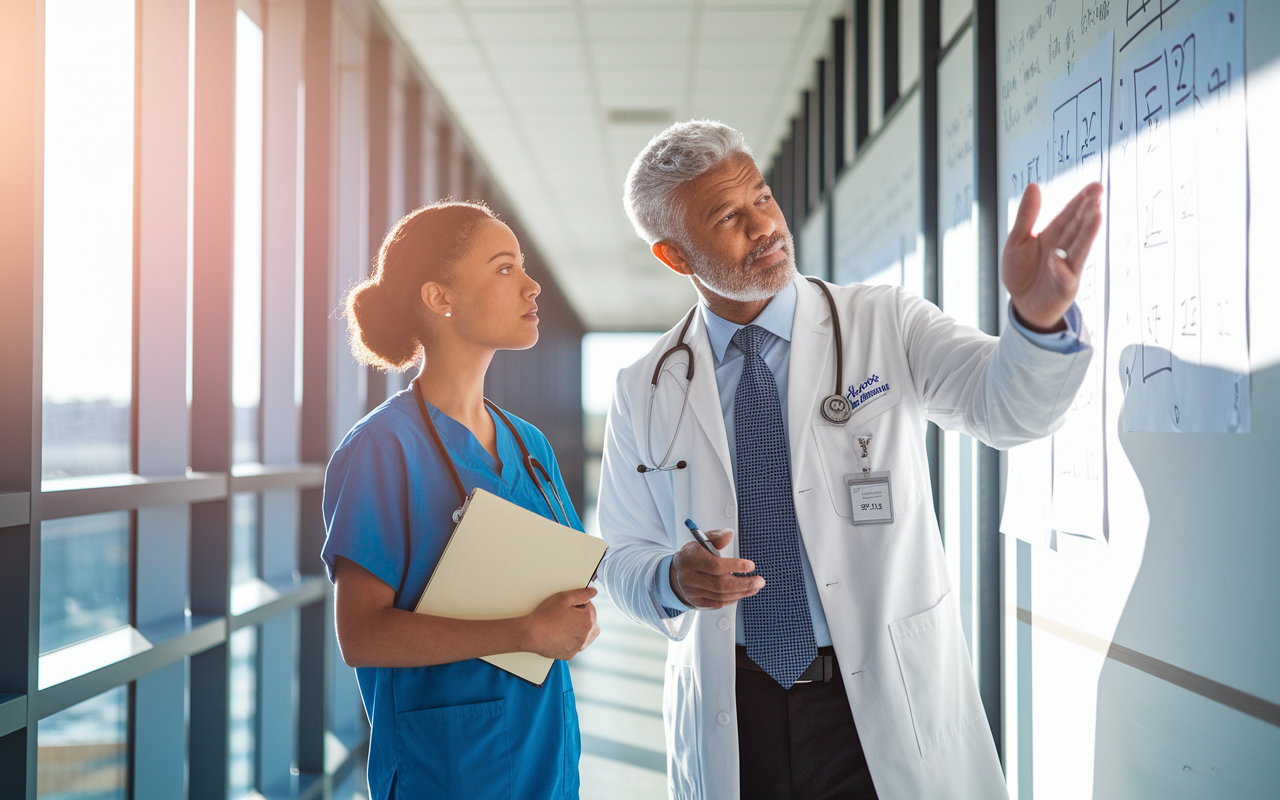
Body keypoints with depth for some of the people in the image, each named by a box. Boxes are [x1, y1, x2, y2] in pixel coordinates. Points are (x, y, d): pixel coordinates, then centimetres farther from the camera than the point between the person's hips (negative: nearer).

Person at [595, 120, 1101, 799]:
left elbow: (1010, 404, -21)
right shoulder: (644, 393, 1)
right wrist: (674, 580, -17)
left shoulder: (888, 325, -4)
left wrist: (1038, 311, -42)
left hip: (890, 710, -1)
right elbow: (623, 560, 6)